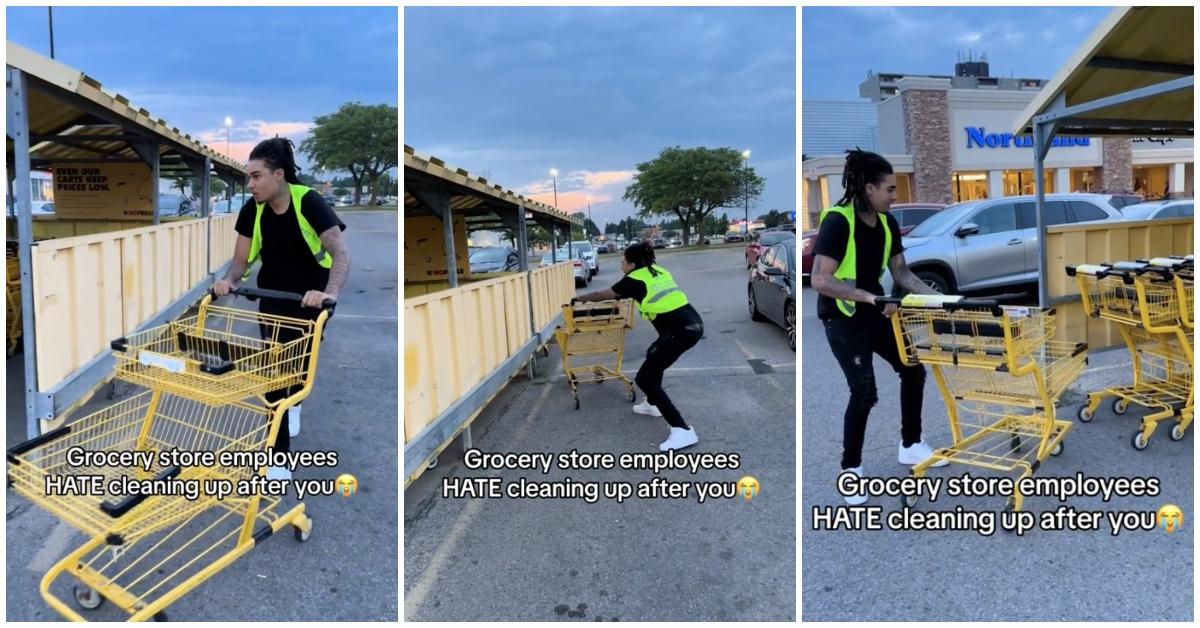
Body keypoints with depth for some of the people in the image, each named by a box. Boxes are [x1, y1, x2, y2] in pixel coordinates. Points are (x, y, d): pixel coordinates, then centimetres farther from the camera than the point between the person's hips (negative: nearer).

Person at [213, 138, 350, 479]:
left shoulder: (308, 201, -25)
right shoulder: (252, 209, -12)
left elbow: (340, 252, -36)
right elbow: (241, 260, -6)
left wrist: (330, 292, -52)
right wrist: (228, 280, -28)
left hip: (311, 295, -3)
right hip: (273, 295, 3)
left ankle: (294, 403, 46)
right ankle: (278, 457, 10)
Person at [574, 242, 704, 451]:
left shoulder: (634, 279, 1)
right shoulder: (658, 272, 19)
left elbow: (601, 295, 16)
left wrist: (580, 299, 33)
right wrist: (621, 295, 49)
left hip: (681, 331, -9)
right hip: (693, 324, 9)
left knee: (644, 379, -2)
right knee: (654, 354, 32)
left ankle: (683, 431, -9)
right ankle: (652, 404, 46)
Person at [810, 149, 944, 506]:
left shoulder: (887, 223, 0)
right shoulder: (838, 221, -23)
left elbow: (901, 272, 8)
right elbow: (820, 280, -30)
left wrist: (936, 296, -5)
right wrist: (871, 297, -32)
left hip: (874, 312, 8)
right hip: (842, 317, -8)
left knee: (913, 370, 12)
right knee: (864, 392, -11)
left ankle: (910, 446, 33)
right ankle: (851, 469, 9)